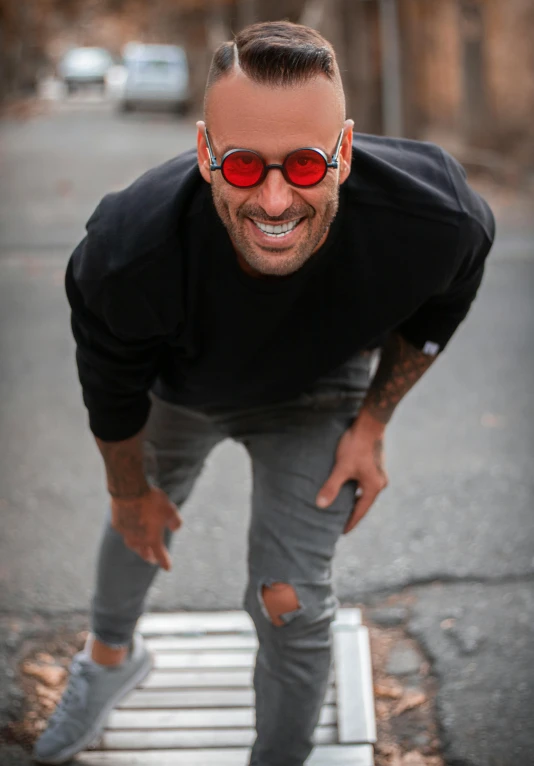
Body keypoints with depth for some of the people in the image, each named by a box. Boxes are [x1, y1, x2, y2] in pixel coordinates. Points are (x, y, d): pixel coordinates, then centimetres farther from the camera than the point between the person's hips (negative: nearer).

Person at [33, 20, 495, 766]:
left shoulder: (433, 220, -40)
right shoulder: (127, 254, -42)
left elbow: (434, 312, -11)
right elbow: (112, 391, -18)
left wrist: (372, 424, -7)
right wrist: (130, 490, -1)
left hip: (314, 395, 0)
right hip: (179, 387, 1)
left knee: (291, 604, -4)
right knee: (138, 522, 26)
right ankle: (112, 655, 61)